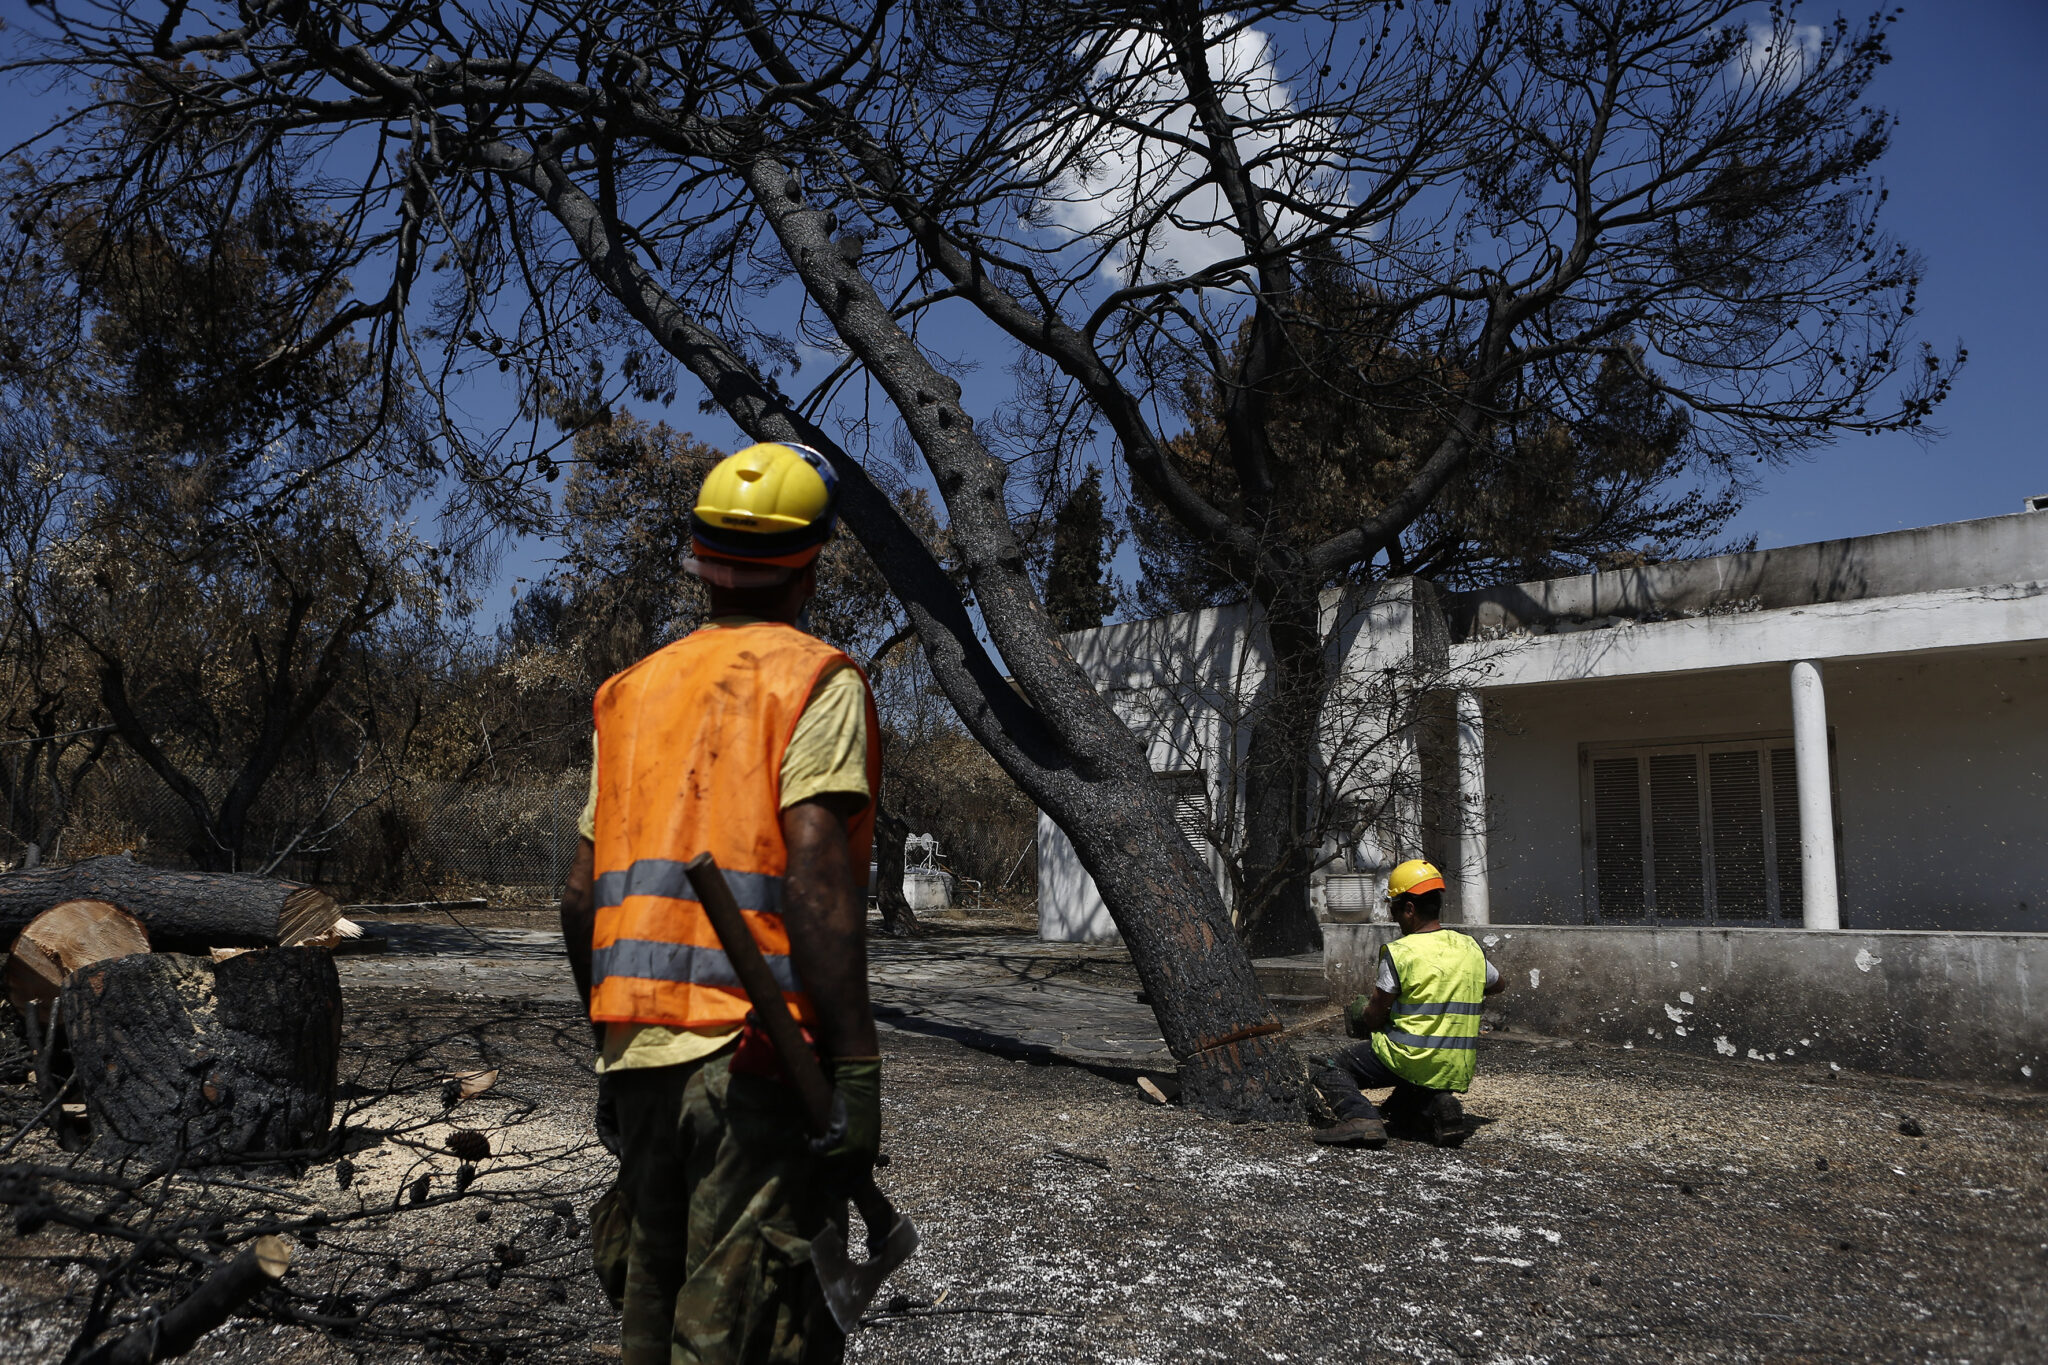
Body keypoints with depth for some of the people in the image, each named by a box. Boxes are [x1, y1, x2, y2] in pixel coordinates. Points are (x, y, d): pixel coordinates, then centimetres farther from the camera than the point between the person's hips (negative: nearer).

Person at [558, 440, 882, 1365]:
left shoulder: (632, 691, 15)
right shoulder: (815, 680, -3)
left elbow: (581, 896, 14)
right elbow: (814, 868, -17)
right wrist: (856, 1063, -16)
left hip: (639, 1053, 6)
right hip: (754, 1054, -6)